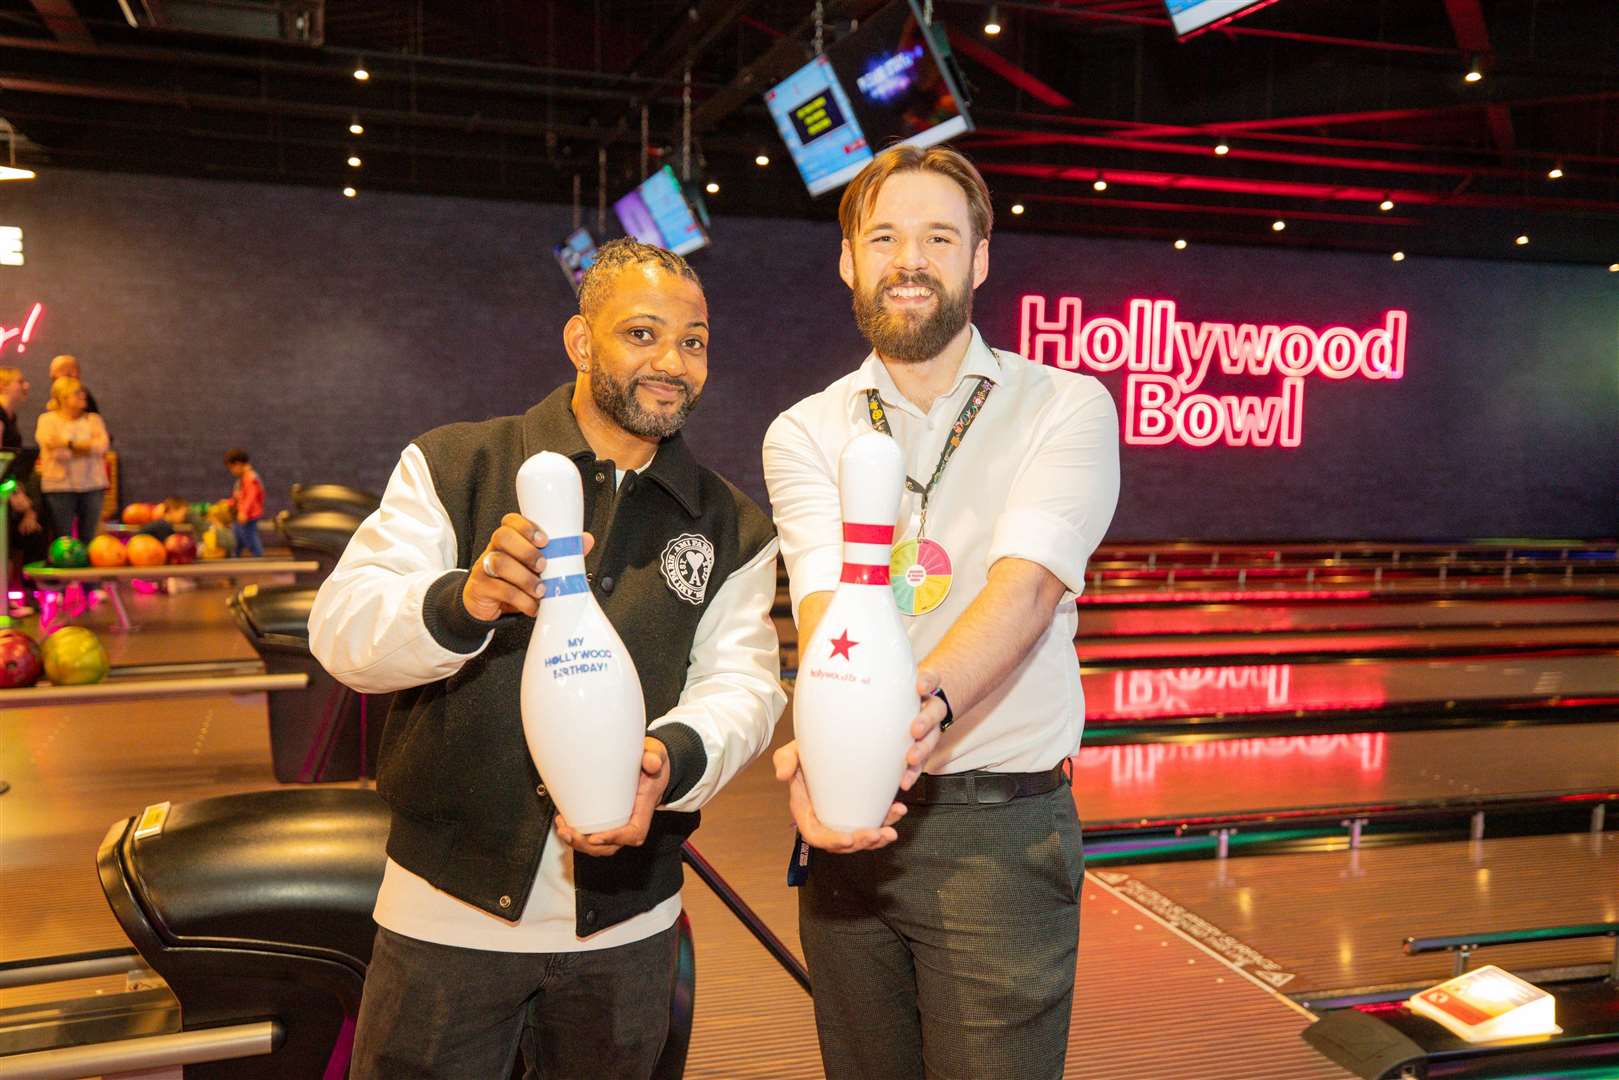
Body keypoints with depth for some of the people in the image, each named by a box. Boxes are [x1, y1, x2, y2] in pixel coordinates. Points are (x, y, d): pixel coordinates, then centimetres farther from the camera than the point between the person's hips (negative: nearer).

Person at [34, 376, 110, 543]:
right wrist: (87, 446, -7)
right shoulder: (47, 420, 5)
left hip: (92, 485, 2)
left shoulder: (93, 419, 12)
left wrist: (69, 444, -11)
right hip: (60, 486, -2)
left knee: (89, 539, 5)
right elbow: (54, 450, -10)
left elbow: (102, 446, -6)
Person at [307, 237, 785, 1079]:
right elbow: (340, 631, -10)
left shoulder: (732, 532, 5)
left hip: (625, 923, 2)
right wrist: (463, 602, -32)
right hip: (449, 913, -2)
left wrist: (671, 758, -29)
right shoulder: (453, 468, -1)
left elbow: (743, 685, -6)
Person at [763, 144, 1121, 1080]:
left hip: (1000, 825, -3)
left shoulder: (1067, 407, -2)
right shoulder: (806, 433, 5)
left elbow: (1025, 587, -18)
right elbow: (828, 605, -12)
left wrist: (926, 701, -38)